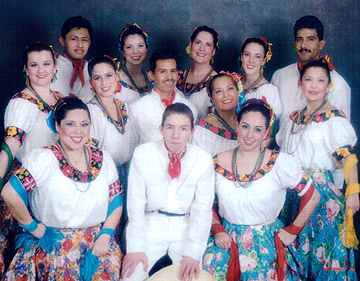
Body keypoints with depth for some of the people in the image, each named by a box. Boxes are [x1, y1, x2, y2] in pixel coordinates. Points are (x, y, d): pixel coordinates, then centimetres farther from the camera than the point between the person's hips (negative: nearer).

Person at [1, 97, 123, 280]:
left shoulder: (102, 159, 7)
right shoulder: (44, 160, -8)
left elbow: (116, 199, 10)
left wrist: (106, 234, -2)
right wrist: (32, 227, -6)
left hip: (98, 238, 3)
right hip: (54, 242, -3)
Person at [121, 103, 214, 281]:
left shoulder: (203, 160, -5)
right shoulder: (142, 154, -6)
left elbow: (202, 209, -5)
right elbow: (136, 203, -5)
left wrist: (193, 253, -13)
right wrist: (136, 248, -11)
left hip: (187, 226, 1)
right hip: (151, 225, 0)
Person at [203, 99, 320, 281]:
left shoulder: (281, 163, -6)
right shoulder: (217, 163, 0)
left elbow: (312, 197, 4)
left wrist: (293, 231, 3)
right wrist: (217, 230, 0)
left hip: (266, 241, -1)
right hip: (227, 240, 1)